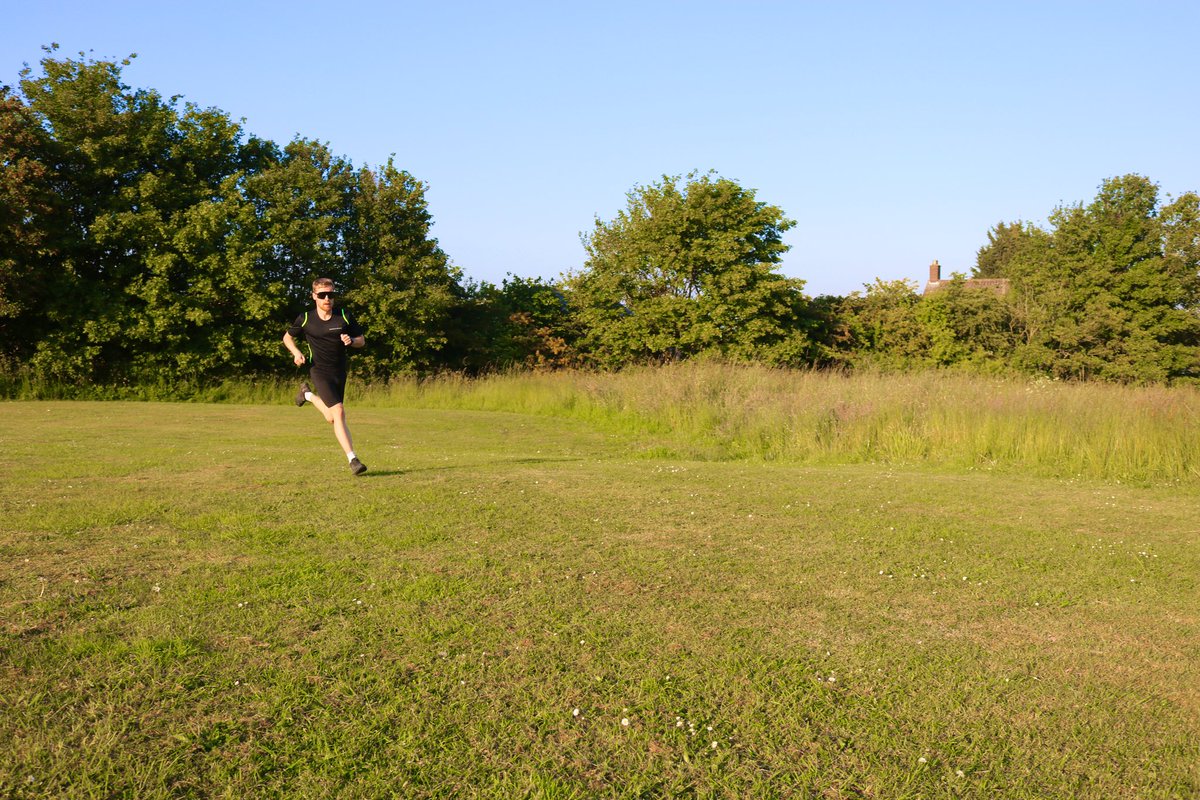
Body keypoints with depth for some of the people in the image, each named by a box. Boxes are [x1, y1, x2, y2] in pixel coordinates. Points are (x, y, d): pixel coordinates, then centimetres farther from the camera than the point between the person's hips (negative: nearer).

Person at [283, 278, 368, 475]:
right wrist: (296, 352, -8)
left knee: (331, 418, 15)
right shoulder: (305, 319, -4)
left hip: (339, 372, 4)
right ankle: (352, 459, -16)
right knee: (338, 412, -19)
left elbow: (361, 341, 7)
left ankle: (308, 394, 44)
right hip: (319, 372, -4)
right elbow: (287, 337, 12)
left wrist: (351, 340, -16)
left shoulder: (345, 316, -1)